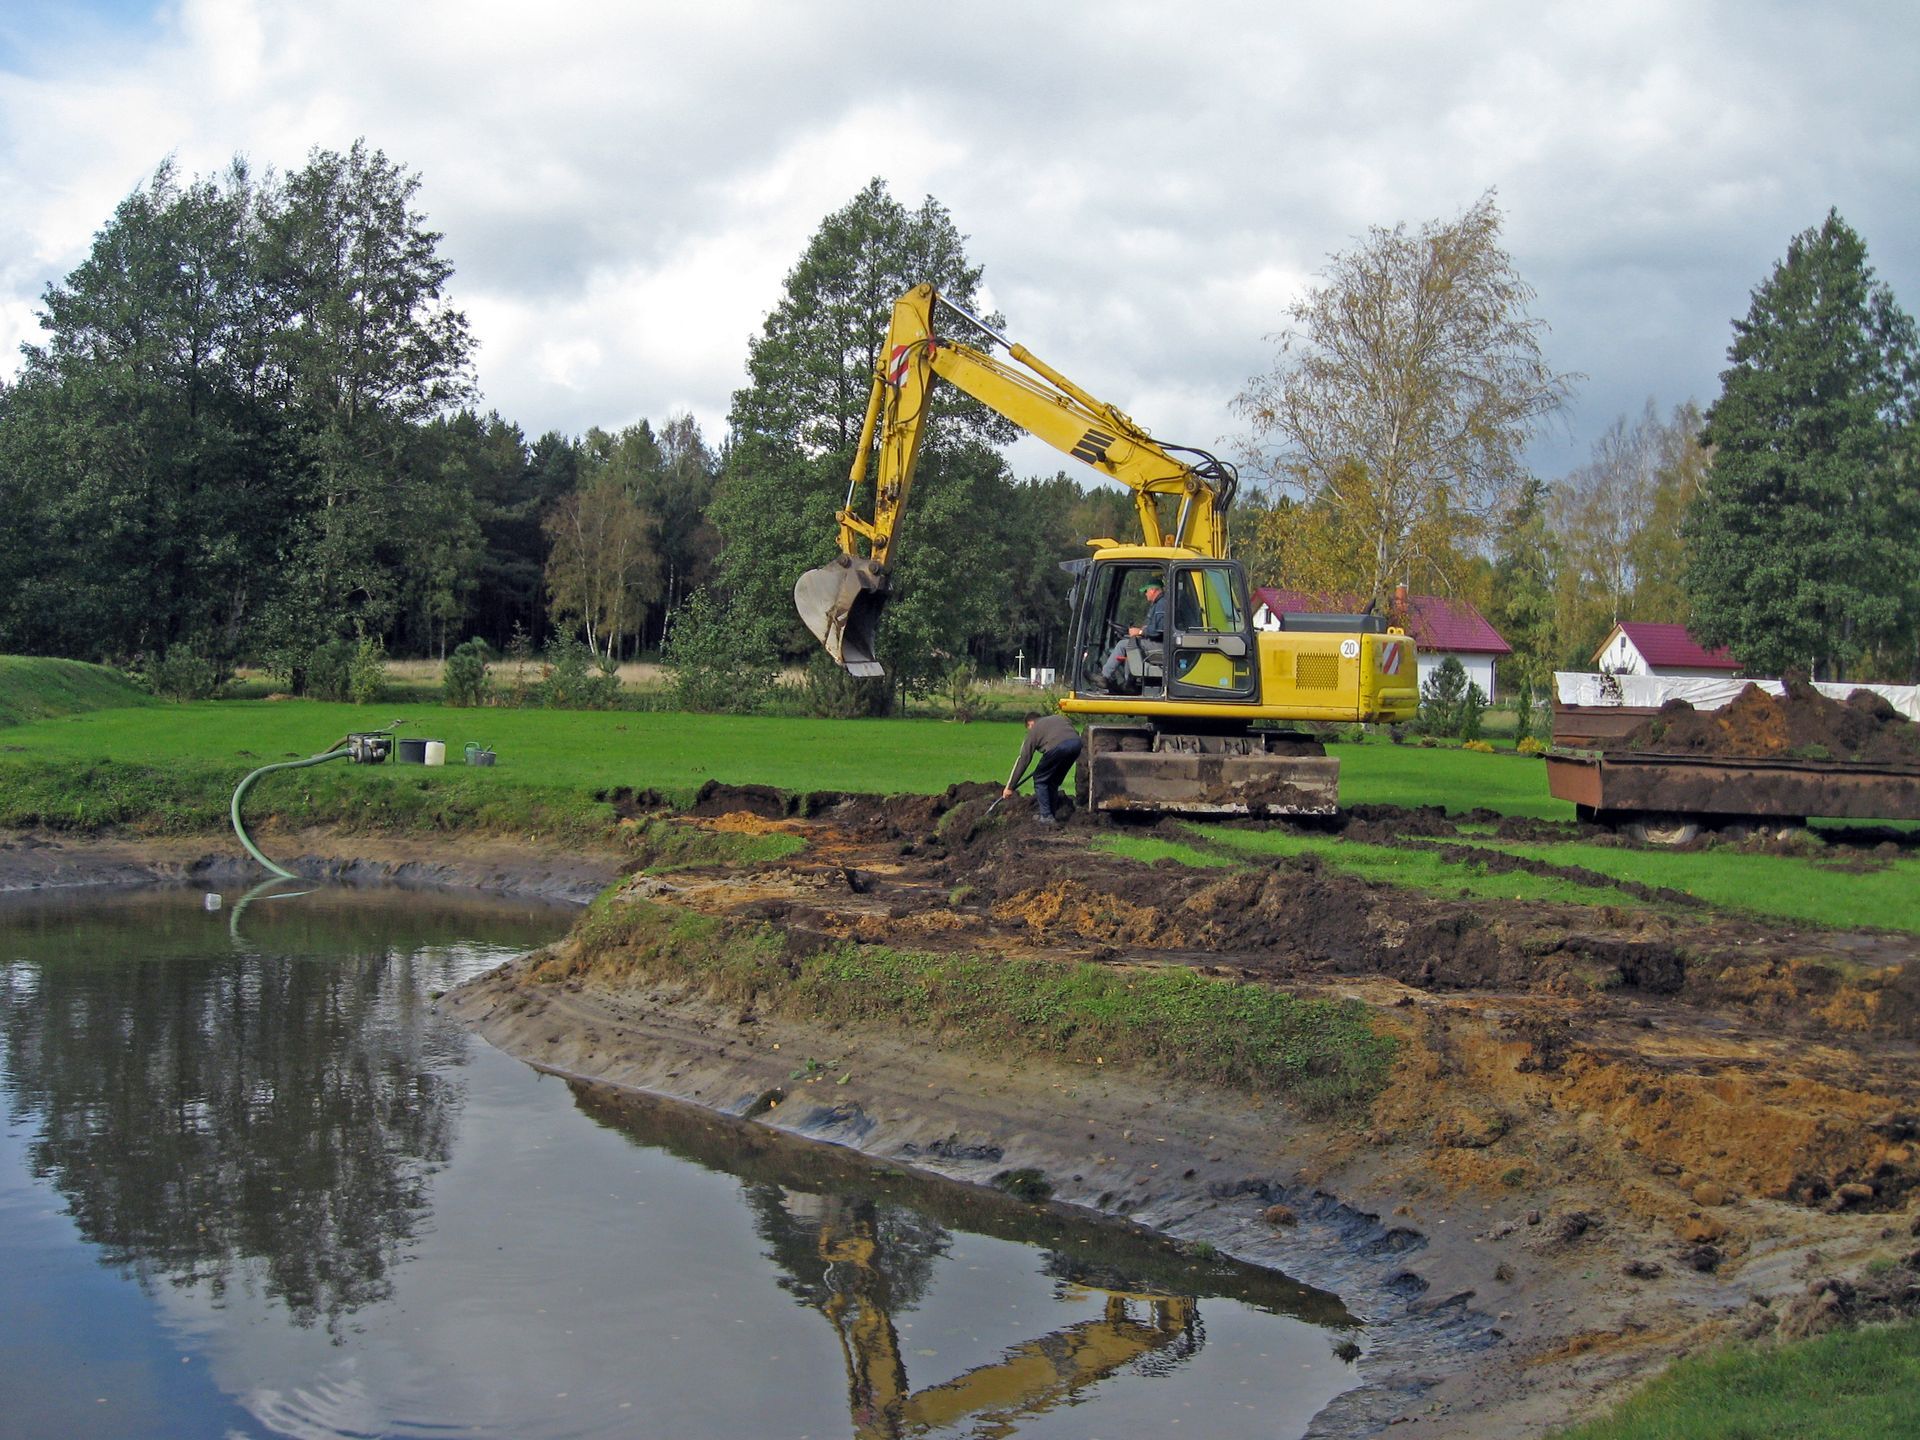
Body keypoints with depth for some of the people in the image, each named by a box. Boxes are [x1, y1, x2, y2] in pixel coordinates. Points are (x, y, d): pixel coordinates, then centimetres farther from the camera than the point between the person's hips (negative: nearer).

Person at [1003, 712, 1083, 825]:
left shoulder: (1034, 730, 24)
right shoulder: (1060, 718, 36)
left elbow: (1023, 760, 22)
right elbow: (1076, 734, 29)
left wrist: (1010, 787, 26)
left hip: (1057, 747, -5)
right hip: (1076, 743, 5)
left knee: (1040, 780, 15)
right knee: (1054, 781, 24)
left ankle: (1046, 816, 9)